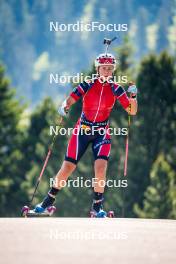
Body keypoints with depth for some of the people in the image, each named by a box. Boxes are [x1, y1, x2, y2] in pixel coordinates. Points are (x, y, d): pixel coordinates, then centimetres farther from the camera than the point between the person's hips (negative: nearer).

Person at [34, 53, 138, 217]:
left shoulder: (116, 89, -3)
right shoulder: (87, 85, -7)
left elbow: (132, 111, -3)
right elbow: (68, 101, -10)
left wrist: (133, 96, -21)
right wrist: (64, 108, -32)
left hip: (102, 133, 0)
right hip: (82, 130, 0)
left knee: (100, 168, -20)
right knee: (67, 168, -3)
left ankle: (97, 206, -3)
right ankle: (48, 201, 15)